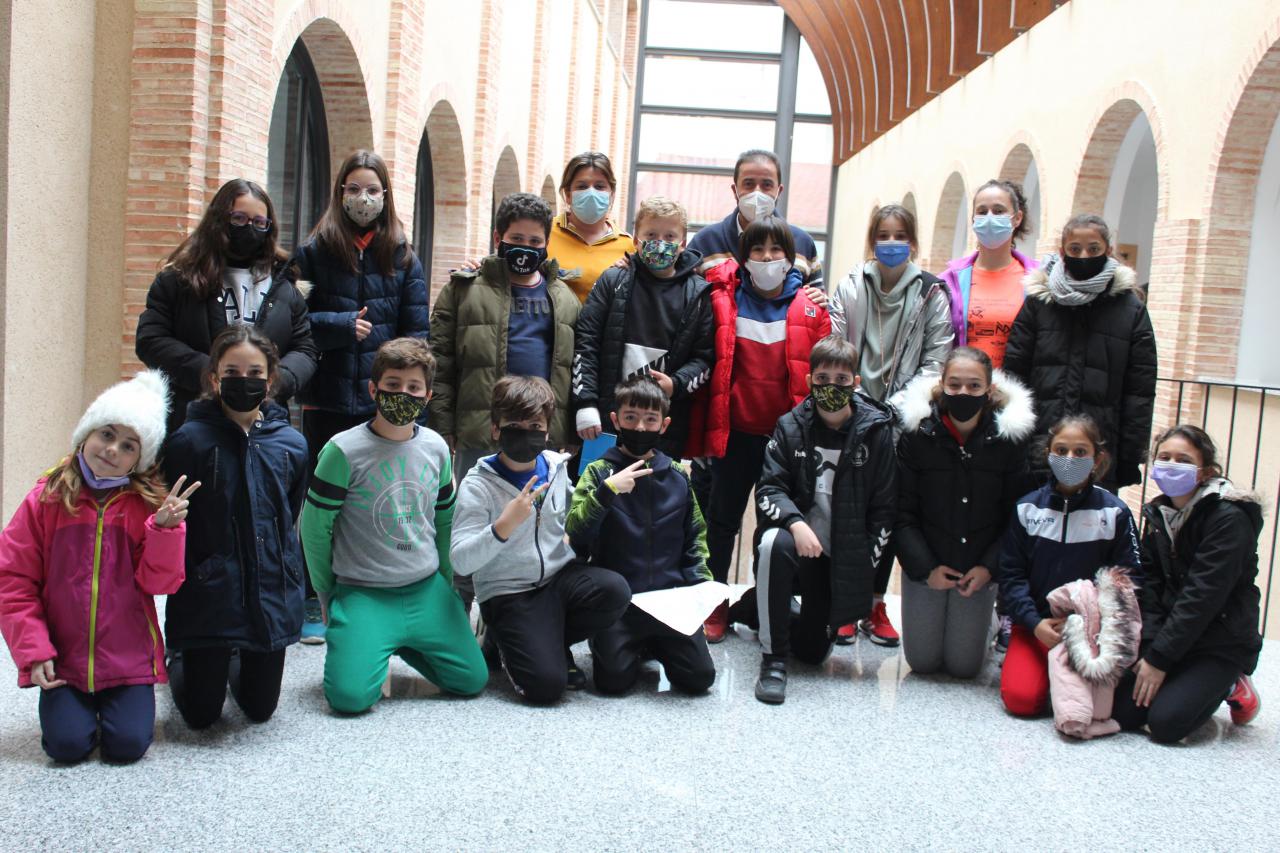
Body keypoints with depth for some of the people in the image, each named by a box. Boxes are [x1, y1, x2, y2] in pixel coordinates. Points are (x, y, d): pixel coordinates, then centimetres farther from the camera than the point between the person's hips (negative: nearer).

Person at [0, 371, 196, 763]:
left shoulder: (150, 505, -3)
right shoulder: (46, 500, -3)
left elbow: (159, 583, -8)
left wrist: (165, 529, -24)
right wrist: (34, 651, -8)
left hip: (129, 658, 0)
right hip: (63, 661, 0)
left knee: (128, 745, -7)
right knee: (67, 745, -10)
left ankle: (121, 702, 25)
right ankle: (77, 705, 23)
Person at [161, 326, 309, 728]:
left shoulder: (291, 444, -1)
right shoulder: (190, 439, -11)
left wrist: (286, 579, 12)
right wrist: (184, 581, -5)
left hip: (271, 595, 3)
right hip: (208, 594, -3)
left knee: (260, 710, 14)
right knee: (202, 715, 8)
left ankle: (235, 661, 44)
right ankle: (179, 659, 37)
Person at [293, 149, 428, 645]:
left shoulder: (402, 256, 6)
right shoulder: (315, 251, 3)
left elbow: (416, 331, 2)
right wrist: (341, 325, -15)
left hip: (384, 401, 1)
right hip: (328, 400, -1)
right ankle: (313, 601, 17)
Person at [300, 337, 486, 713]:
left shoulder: (436, 448, 3)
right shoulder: (343, 450, -12)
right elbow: (315, 527, -5)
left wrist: (444, 582, 14)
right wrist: (329, 595, 1)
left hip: (426, 589, 4)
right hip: (362, 593, -4)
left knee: (472, 680, 0)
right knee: (350, 696, -20)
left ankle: (403, 644, 23)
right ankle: (373, 646, 13)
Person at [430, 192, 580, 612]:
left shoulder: (563, 298, 13)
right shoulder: (465, 289, 2)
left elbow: (574, 368, 13)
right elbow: (441, 364, -1)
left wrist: (571, 433, 6)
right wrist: (443, 430, -7)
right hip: (482, 435, -3)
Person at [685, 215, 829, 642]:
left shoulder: (810, 309, -2)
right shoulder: (724, 300, -3)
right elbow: (710, 365, 1)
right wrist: (703, 430, -1)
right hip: (735, 431, 0)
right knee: (722, 518, 11)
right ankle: (714, 605, 26)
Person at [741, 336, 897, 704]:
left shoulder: (876, 430, -5)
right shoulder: (791, 426, -3)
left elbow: (884, 508, -1)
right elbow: (769, 489, -7)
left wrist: (866, 565, -6)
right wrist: (795, 523, -28)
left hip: (844, 556, 1)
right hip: (798, 537, -1)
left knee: (813, 651, 4)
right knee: (774, 544, -38)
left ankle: (759, 604, 36)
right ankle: (773, 659, -23)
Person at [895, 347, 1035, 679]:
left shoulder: (1009, 438, -10)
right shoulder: (918, 434, -12)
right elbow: (902, 512, -8)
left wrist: (989, 568, -12)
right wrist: (925, 568, -13)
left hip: (979, 568, 0)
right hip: (925, 566, 0)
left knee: (963, 665, 4)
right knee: (922, 661, 5)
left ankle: (985, 616, 35)